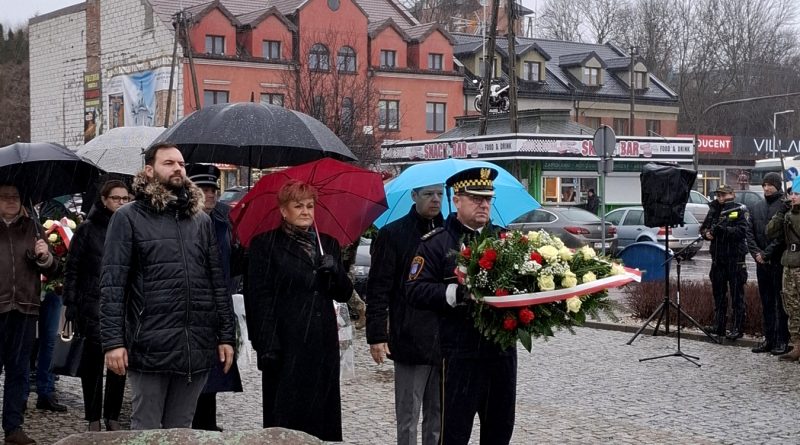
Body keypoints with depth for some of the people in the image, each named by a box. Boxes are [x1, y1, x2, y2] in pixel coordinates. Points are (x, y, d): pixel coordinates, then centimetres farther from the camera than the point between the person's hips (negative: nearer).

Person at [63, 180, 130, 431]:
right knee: (93, 360, -1)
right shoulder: (88, 229, 3)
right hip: (94, 305, -2)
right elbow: (72, 269, 2)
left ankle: (113, 416, 15)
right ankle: (93, 418, 10)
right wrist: (70, 304, -5)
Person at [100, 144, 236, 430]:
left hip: (198, 347, 4)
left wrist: (227, 335, 7)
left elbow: (218, 281, 14)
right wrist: (113, 341, -13)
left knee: (181, 430, 12)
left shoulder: (202, 220, 14)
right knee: (146, 431, 4)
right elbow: (112, 284, -5)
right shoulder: (128, 218, 0)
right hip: (150, 346, -4)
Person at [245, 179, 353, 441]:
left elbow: (344, 295, 14)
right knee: (285, 417, -4)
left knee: (322, 415, 5)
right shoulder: (266, 244, 1)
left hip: (323, 344, 5)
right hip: (286, 344, -5)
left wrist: (335, 270, -7)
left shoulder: (328, 244, 16)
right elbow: (259, 297, -6)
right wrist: (266, 345, -14)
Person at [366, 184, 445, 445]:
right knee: (408, 417, 2)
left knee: (439, 415, 10)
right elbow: (378, 289, -4)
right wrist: (377, 335, -11)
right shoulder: (392, 235, -1)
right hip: (410, 340, -4)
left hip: (446, 340, 4)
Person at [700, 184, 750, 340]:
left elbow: (742, 230, -16)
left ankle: (738, 328, 1)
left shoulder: (740, 210, -4)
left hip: (735, 258, -6)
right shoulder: (714, 210, 13)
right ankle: (719, 326, 20)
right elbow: (703, 227, 19)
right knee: (718, 293, 12)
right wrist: (706, 233, -3)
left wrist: (723, 230, -26)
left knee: (737, 295, -2)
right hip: (717, 258, 6)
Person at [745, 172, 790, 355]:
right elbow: (750, 233, 10)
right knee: (766, 303, 12)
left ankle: (782, 341, 0)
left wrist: (767, 253, -15)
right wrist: (756, 252, -4)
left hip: (779, 262, -6)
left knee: (780, 303, -4)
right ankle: (769, 339, 18)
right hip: (762, 263, 6)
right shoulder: (757, 207, 13)